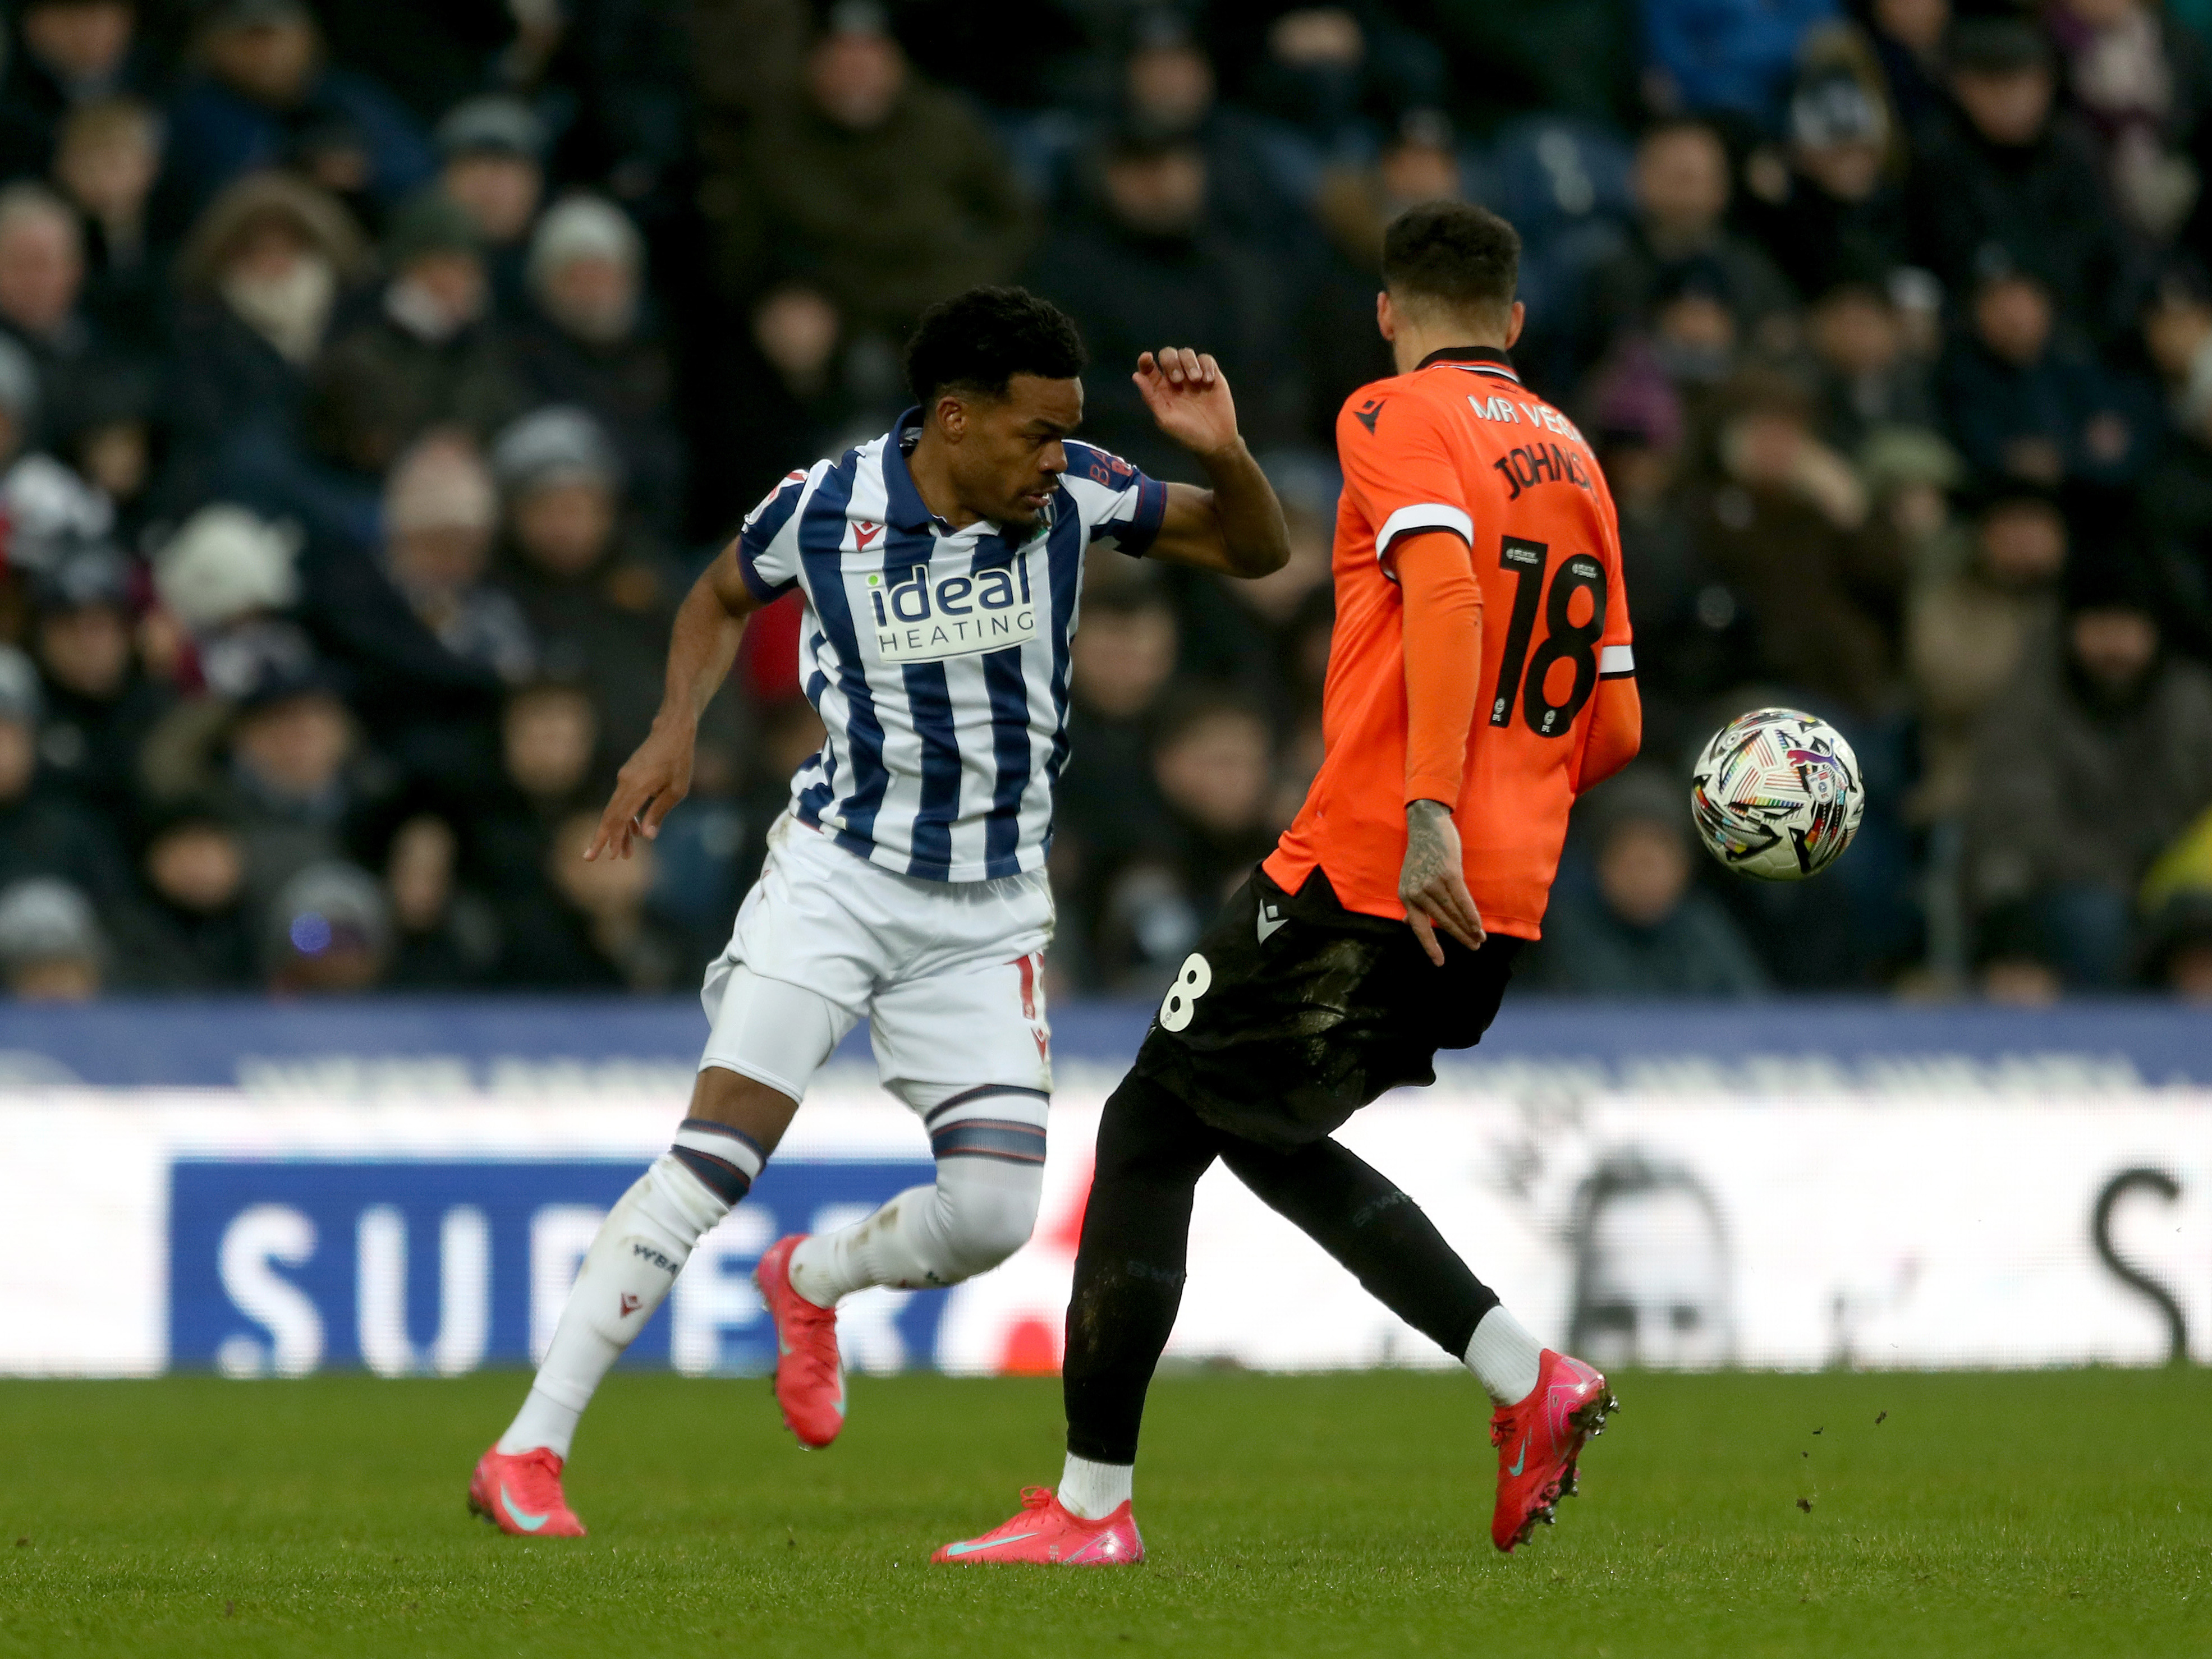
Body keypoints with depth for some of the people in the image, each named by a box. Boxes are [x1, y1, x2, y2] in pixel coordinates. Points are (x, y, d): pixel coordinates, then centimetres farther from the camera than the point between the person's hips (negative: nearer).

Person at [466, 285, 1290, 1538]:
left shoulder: (1074, 496, -8)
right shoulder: (825, 507, -11)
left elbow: (1256, 550, -2)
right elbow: (723, 598, 11)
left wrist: (1223, 451, -22)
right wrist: (677, 728, -3)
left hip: (989, 913, 2)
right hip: (838, 872, -2)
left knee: (994, 1214, -9)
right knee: (716, 1157, -17)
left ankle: (812, 1284, 26)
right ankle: (530, 1451, -13)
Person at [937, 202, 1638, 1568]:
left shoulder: (1399, 420, -4)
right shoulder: (1574, 461, 18)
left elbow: (1445, 590, -22)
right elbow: (1613, 726, 18)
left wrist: (1431, 812, -31)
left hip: (1367, 878, -7)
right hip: (1503, 909, 7)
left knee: (1150, 1132, 4)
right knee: (1269, 1135, 22)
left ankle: (1093, 1500, 4)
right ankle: (1526, 1376, 7)